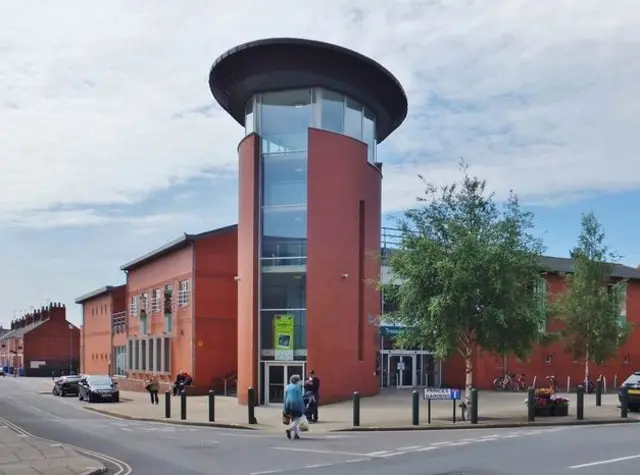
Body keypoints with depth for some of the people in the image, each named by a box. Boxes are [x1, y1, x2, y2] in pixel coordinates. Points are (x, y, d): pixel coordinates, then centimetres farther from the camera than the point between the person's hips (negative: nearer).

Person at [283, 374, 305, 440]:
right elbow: (300, 398, -9)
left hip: (289, 404, 6)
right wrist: (302, 408, -4)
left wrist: (285, 408, 15)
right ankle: (289, 429, -22)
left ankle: (296, 434, 14)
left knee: (292, 419, 16)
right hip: (296, 405, -6)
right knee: (297, 419, 1)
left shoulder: (287, 387, 9)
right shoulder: (298, 387, -8)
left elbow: (285, 398, 10)